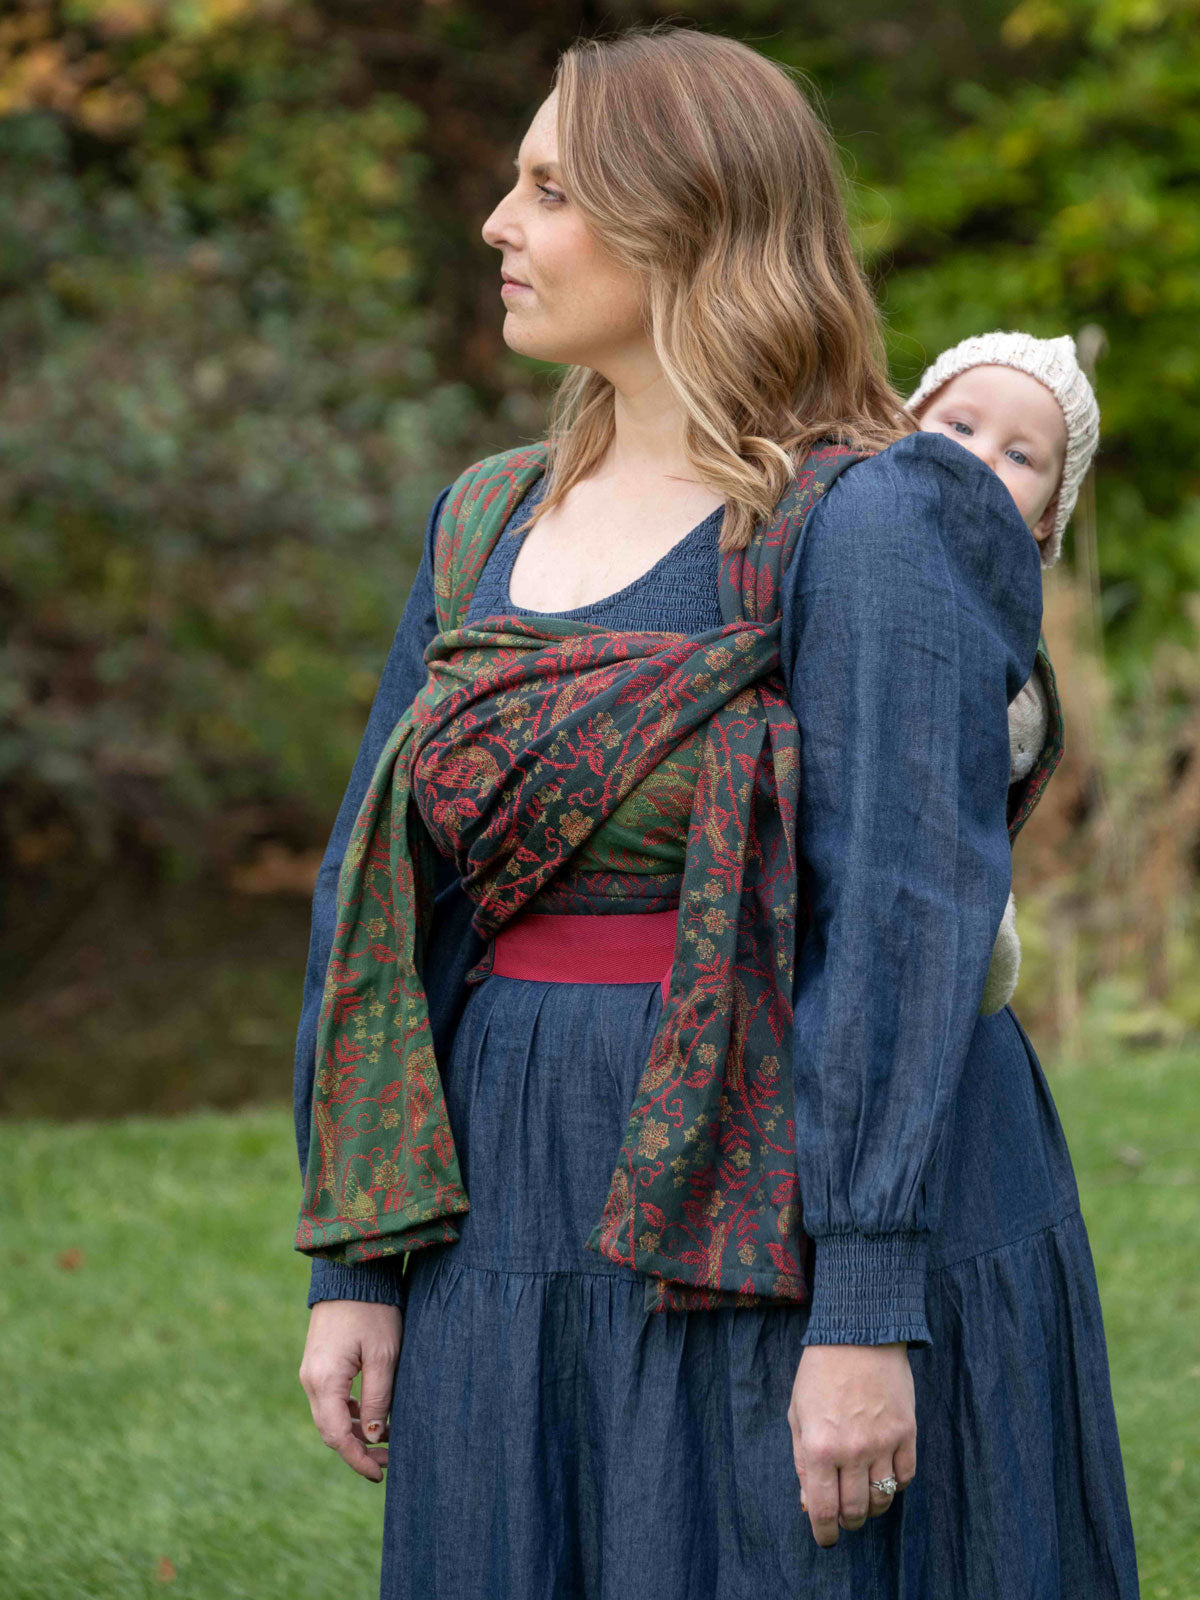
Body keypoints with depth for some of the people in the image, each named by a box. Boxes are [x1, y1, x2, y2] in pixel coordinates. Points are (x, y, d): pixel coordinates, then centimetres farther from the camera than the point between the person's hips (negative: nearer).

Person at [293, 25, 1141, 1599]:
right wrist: (354, 1267, 7)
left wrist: (869, 1318, -20)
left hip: (789, 1246, -6)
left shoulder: (869, 526, -9)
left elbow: (910, 925, -15)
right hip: (524, 1233, 6)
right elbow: (374, 901, 12)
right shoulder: (488, 529, 12)